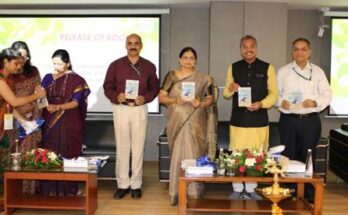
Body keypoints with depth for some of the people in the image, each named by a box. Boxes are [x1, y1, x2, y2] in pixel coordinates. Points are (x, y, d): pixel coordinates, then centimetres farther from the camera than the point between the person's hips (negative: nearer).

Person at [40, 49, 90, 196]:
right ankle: (49, 190, 11)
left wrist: (58, 107, -24)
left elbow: (75, 102, -9)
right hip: (50, 123, 3)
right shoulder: (48, 78, 10)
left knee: (67, 155, -1)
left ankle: (67, 190, 9)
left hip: (69, 124, -3)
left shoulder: (76, 80, -2)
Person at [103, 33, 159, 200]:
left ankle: (136, 185, 14)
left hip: (140, 109, 0)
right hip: (120, 109, 0)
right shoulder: (115, 65, 4)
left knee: (138, 147, 4)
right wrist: (116, 96, -14)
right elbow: (107, 87, 5)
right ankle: (122, 184, 12)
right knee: (122, 147, 3)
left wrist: (145, 98, -11)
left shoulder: (149, 66, 6)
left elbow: (154, 88, 8)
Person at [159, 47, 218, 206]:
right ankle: (176, 193, 11)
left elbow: (210, 99, 6)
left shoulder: (203, 79, 5)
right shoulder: (171, 76, 5)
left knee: (195, 155, 0)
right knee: (177, 156, 3)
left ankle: (194, 193, 8)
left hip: (196, 124, 0)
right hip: (177, 123, 0)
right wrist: (175, 100, -16)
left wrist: (200, 104, -15)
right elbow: (161, 97, 2)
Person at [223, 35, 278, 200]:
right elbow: (226, 94, 11)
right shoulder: (233, 68, 8)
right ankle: (237, 190, 19)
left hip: (259, 120, -1)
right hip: (238, 120, 1)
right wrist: (230, 89, -13)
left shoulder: (267, 68, 2)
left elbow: (273, 93, 2)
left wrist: (261, 104, -16)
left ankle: (250, 190, 21)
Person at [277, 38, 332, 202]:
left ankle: (309, 194, 19)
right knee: (288, 156, 5)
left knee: (308, 157, 6)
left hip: (310, 120, 0)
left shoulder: (318, 72, 6)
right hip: (288, 120, 0)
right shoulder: (283, 71, 6)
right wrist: (281, 102, -15)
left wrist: (315, 102, -16)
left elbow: (327, 95, 3)